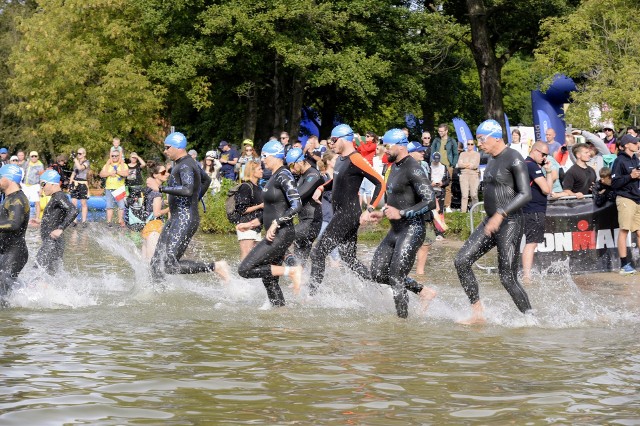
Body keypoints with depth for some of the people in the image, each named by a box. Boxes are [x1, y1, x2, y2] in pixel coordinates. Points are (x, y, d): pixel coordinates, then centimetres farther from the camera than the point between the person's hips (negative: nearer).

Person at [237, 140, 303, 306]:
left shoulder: (284, 176, -12)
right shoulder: (273, 177, 16)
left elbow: (296, 205, -22)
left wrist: (275, 224, -25)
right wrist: (252, 224, 22)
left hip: (281, 234, -10)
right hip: (274, 235, 10)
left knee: (245, 269, -13)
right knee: (269, 280, 12)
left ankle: (292, 271, -10)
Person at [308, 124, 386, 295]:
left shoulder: (355, 160, -16)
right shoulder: (341, 159, 12)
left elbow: (380, 183, -19)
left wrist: (369, 210, -25)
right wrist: (322, 188, 14)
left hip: (348, 215, -10)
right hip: (340, 214, 10)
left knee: (318, 253, -10)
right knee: (349, 258, 12)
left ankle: (311, 294, -6)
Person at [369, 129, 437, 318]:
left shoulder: (413, 169, -17)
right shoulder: (394, 166, 12)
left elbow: (430, 202, -24)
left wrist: (401, 214, -25)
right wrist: (383, 213, 18)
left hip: (411, 230, -10)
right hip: (395, 231, 10)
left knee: (396, 278, -10)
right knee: (378, 273, 9)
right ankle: (423, 291, 18)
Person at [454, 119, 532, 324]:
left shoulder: (513, 159, -12)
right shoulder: (492, 160, 15)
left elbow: (525, 194, -19)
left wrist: (500, 215, -26)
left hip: (510, 223, -9)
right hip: (490, 222, 9)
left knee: (508, 278, -10)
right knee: (461, 261, 0)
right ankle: (477, 313, 2)